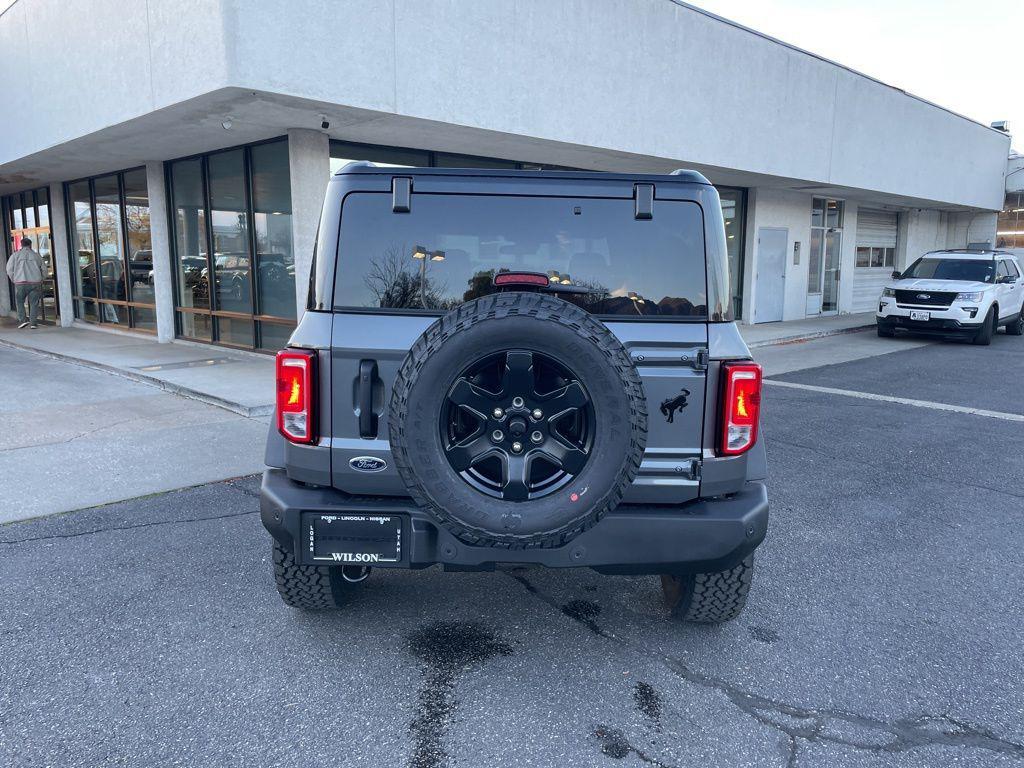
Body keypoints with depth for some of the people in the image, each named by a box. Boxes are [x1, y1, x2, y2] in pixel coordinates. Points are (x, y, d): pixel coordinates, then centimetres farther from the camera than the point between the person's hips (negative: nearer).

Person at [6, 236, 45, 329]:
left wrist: (14, 280, 14)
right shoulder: (36, 255, 10)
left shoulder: (16, 255, 7)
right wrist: (41, 280, 20)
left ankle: (22, 319, 2)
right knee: (34, 303, 4)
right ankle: (33, 322, -1)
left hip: (20, 283, 0)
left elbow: (9, 269, 3)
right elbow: (43, 269, 8)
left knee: (20, 302, 14)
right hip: (35, 282, 0)